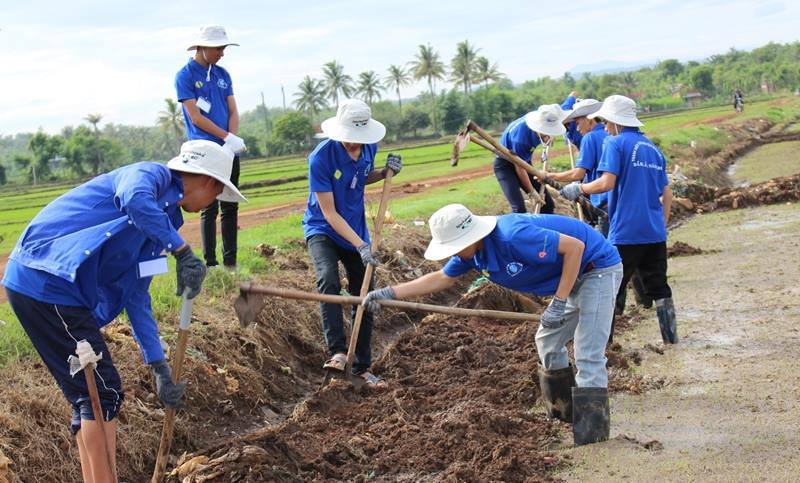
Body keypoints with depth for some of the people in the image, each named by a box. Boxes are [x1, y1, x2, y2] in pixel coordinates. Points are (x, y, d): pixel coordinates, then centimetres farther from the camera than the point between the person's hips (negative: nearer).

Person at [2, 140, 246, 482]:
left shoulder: (160, 220, 20)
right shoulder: (152, 175, -6)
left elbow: (135, 295, 21)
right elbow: (134, 199, -34)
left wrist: (159, 367, 19)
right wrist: (182, 250, -28)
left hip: (52, 287, 10)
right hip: (45, 282, -10)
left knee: (87, 394, 15)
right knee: (103, 391, -5)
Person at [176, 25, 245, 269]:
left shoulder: (223, 75, 14)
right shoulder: (185, 76, -3)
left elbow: (233, 112, 10)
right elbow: (196, 117, -10)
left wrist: (233, 138, -8)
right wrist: (227, 137, -14)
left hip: (229, 150, 6)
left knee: (230, 206, 6)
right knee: (210, 208, -5)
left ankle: (230, 262, 12)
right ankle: (210, 263, 0)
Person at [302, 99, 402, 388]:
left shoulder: (368, 147, -8)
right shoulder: (321, 158, -26)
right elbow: (329, 213, -23)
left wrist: (385, 172, -7)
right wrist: (360, 245, -30)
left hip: (356, 230, 5)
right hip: (323, 230, -5)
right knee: (328, 280, -33)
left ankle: (362, 367, 16)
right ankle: (338, 351, -30)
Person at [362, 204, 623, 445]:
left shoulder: (513, 237, -33)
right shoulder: (471, 251, -4)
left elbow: (575, 246, -29)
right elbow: (442, 278, 12)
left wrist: (559, 303, -26)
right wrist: (389, 293, 6)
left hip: (599, 267, -10)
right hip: (577, 276, 10)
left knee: (588, 356, -15)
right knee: (548, 343, 21)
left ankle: (592, 437, -12)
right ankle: (565, 412, 37)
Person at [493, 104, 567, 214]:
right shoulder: (520, 136, -36)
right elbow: (519, 168, -23)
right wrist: (532, 192, -15)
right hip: (505, 165, -7)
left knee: (548, 204, 2)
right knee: (519, 209, -24)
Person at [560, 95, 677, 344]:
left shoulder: (616, 143, -6)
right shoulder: (653, 148, 16)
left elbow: (607, 182, -19)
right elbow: (667, 194, 17)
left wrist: (579, 189, -5)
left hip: (625, 232, -6)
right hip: (655, 233, 6)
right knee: (658, 285, 14)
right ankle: (670, 335, 17)